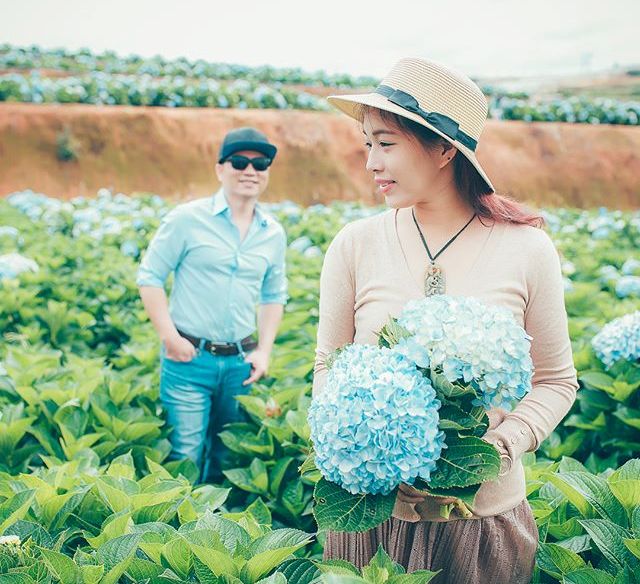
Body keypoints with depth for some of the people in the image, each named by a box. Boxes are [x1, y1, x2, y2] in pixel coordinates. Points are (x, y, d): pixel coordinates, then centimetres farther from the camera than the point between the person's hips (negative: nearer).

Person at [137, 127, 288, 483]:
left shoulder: (274, 234, 6)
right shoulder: (188, 219, -7)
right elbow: (150, 277, -4)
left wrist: (264, 350, 6)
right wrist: (169, 336, -11)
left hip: (240, 362, 4)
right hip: (189, 358, -4)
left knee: (227, 458, 15)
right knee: (186, 457, -2)